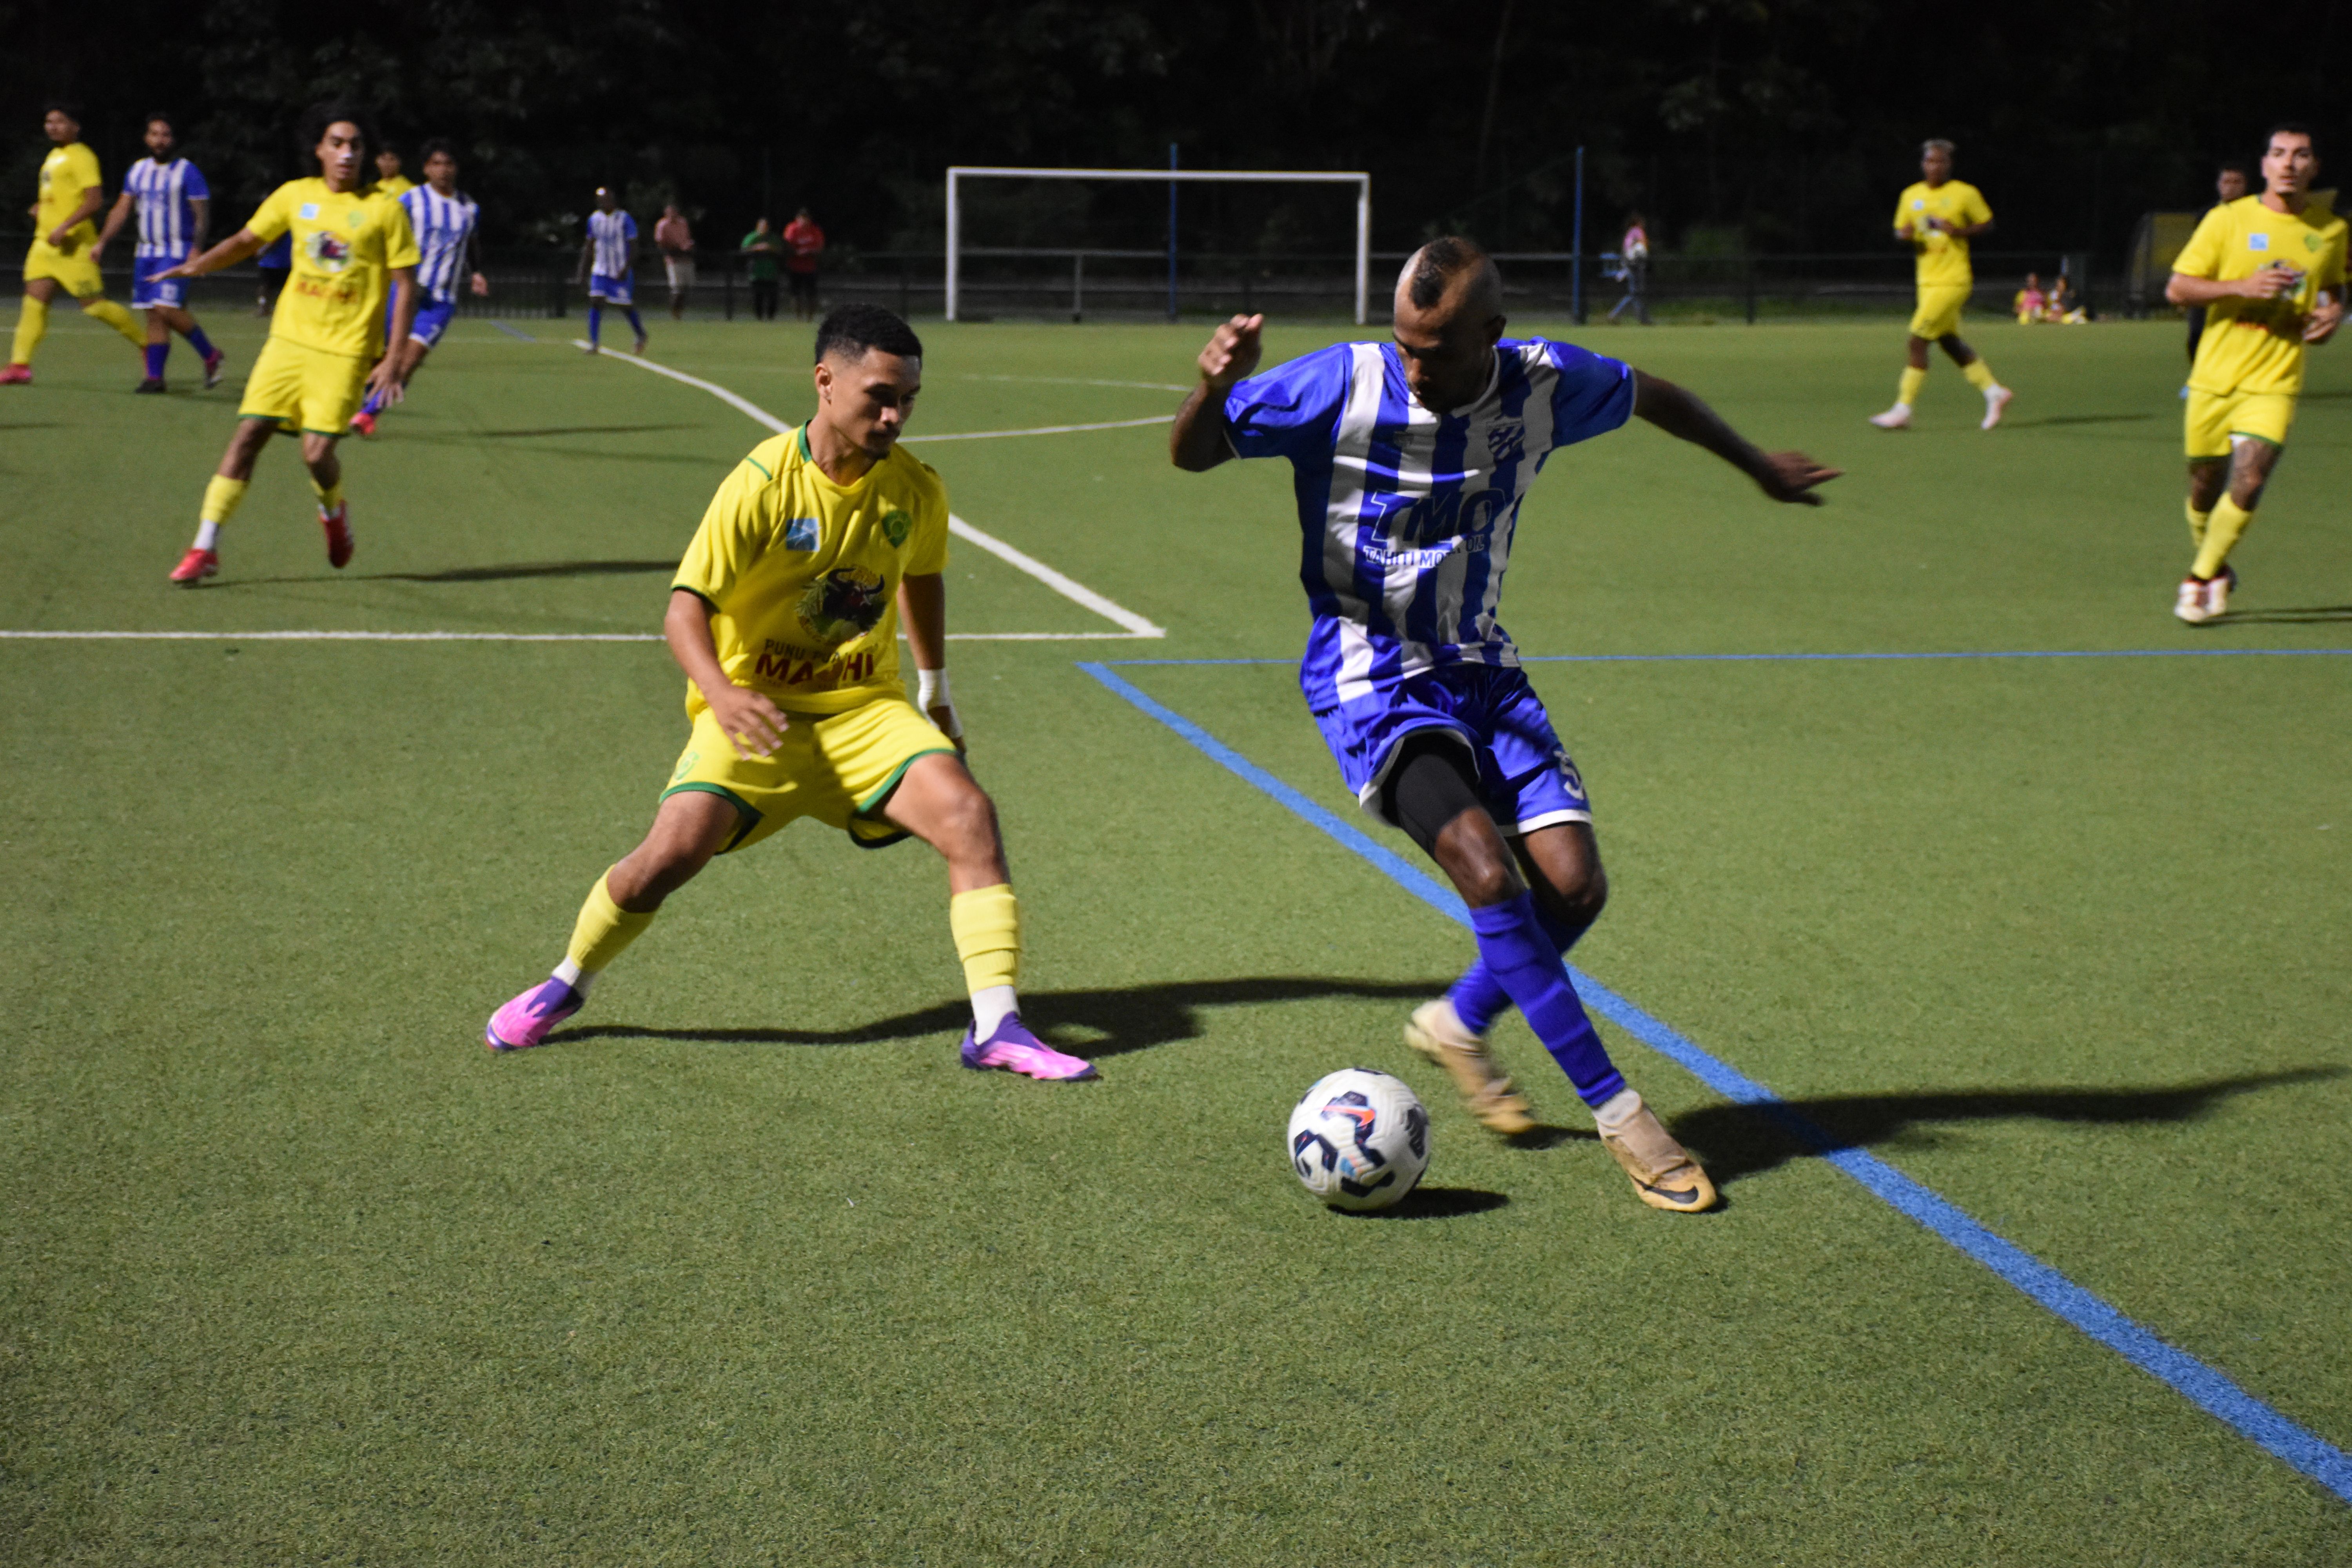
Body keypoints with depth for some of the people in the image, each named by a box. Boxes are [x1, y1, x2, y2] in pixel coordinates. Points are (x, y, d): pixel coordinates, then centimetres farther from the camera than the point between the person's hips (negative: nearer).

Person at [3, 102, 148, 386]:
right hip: (45, 242, 9)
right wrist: (42, 208, 12)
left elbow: (95, 200, -20)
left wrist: (63, 227, -24)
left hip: (73, 245, -9)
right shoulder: (53, 157, 19)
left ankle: (146, 344, 9)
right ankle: (20, 365, -5)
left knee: (94, 304, -6)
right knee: (34, 301, -2)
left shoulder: (81, 157, -11)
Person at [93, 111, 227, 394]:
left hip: (177, 252, -6)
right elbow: (122, 210, 19)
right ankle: (155, 377, 5)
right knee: (154, 316, 4)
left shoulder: (187, 172, -6)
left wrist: (197, 251, -19)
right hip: (146, 252, 6)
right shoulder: (137, 171, 13)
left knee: (167, 310, -18)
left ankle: (210, 356, -2)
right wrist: (101, 243, 13)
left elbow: (202, 215, -8)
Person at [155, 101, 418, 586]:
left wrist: (394, 357, -9)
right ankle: (206, 548, -1)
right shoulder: (295, 196, 6)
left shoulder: (384, 210, -4)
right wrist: (198, 265, 1)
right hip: (289, 340, 3)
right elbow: (247, 240, 19)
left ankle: (333, 511, 25)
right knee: (248, 435, -6)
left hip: (345, 350, -3)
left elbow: (406, 286, -3)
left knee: (317, 453, -11)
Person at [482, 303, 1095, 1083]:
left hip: (867, 709, 3)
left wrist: (936, 695, 24)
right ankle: (564, 987, 10)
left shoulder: (916, 489, -3)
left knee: (968, 815, -20)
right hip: (758, 709, -3)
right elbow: (685, 608, -20)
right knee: (672, 851, -19)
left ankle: (996, 1027, -16)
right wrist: (720, 692, -38)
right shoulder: (763, 484, -17)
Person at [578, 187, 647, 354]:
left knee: (627, 306, 1)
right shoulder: (594, 220, 5)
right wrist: (583, 270, 11)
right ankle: (594, 343, -12)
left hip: (621, 272, -4)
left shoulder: (625, 220, -9)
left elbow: (633, 247, -9)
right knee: (596, 301, -12)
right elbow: (590, 247, 14)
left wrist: (626, 268, -20)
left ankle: (641, 335, 27)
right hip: (600, 270, 4)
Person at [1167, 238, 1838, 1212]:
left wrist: (1758, 466, 29)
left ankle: (1459, 1024, 24)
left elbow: (1650, 395, 15)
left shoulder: (1545, 385, -7)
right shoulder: (1343, 385, -18)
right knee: (1486, 865, -25)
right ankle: (1616, 1111, -15)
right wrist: (1214, 387, -34)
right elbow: (1193, 454, -11)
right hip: (1368, 680, -5)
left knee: (1574, 884, -8)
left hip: (1478, 666, 5)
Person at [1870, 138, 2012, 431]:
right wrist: (1905, 234, -7)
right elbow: (1900, 230, 18)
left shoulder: (1966, 194, -4)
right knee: (1950, 343, 11)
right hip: (1927, 281, 7)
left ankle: (1902, 410, -9)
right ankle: (1994, 392, 25)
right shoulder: (1911, 196, 10)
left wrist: (1960, 231, -16)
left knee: (1918, 340, -12)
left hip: (1953, 280, -7)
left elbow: (1987, 222, 3)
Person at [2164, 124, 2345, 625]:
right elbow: (2177, 288, -4)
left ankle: (2201, 578, 0)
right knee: (2205, 486, 8)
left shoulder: (2331, 230, 5)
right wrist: (2241, 287, -17)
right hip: (2215, 376, 0)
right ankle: (2216, 570, 36)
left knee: (2247, 484, -17)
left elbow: (2334, 285, 24)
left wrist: (2333, 313, 1)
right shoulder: (2228, 220, -3)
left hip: (2273, 382, 0)